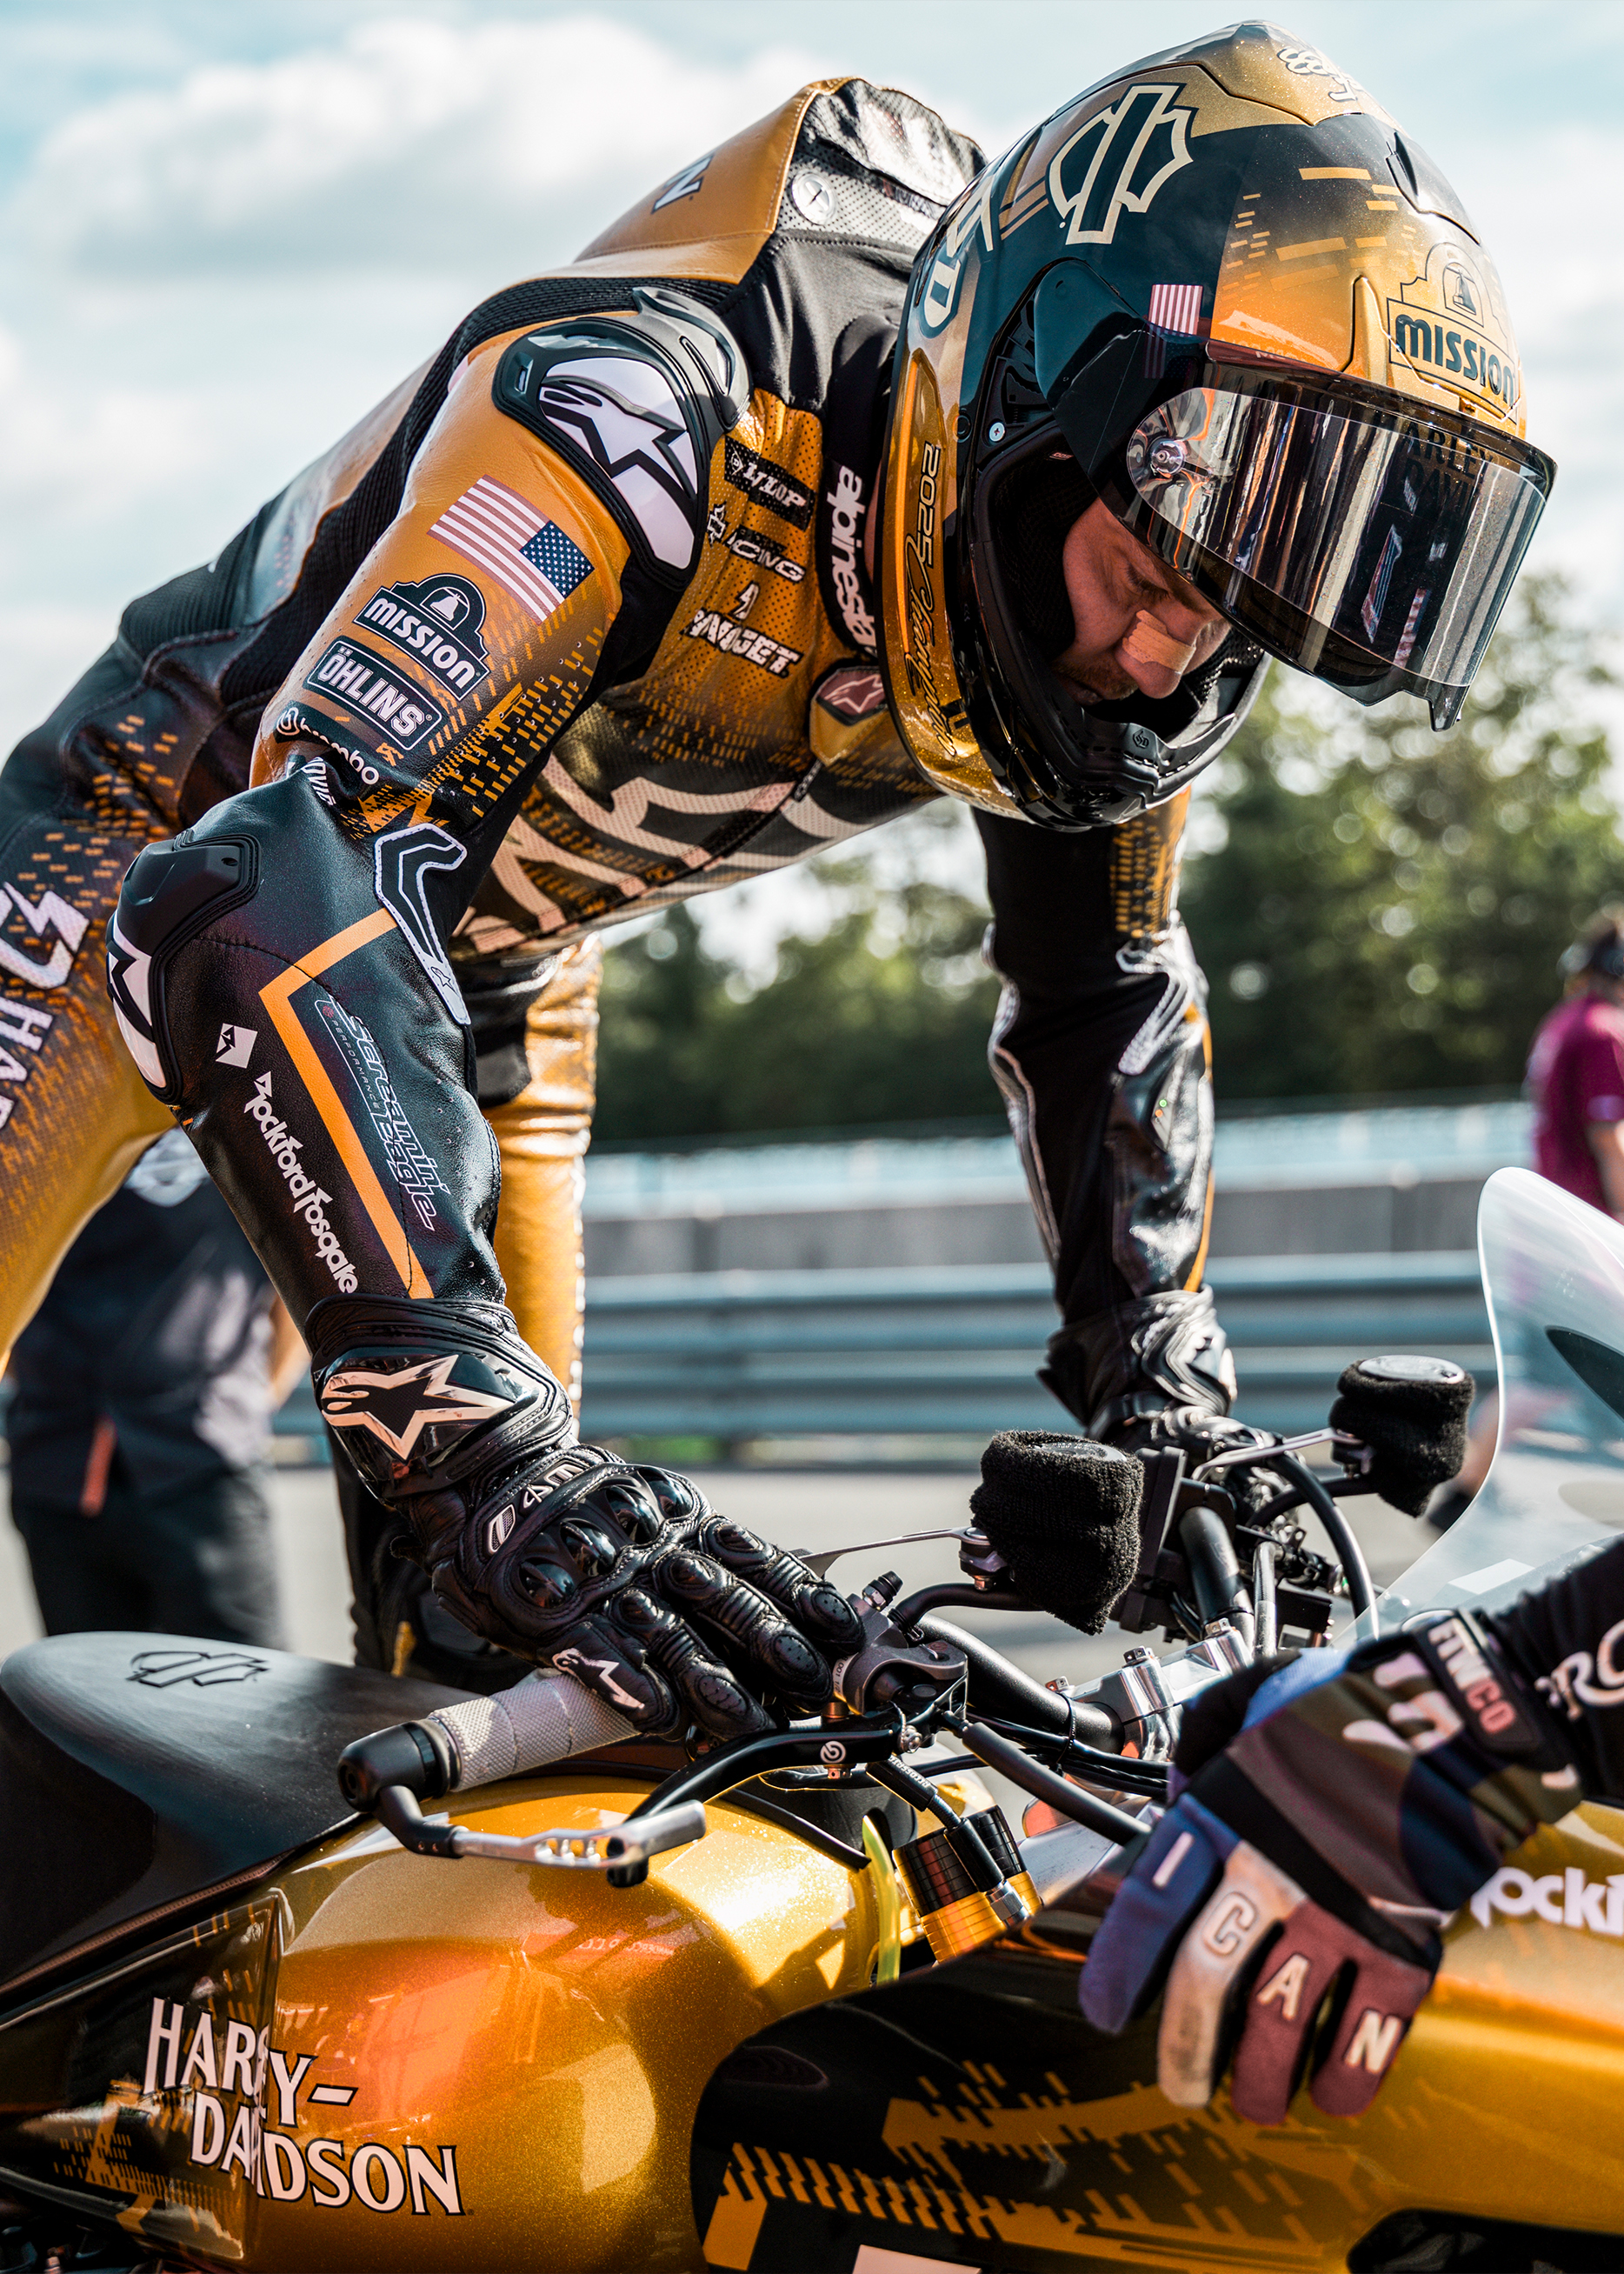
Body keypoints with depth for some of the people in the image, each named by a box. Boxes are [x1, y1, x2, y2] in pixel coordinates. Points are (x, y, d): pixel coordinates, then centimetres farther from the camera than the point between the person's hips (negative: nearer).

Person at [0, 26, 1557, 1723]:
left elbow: (1103, 999, 0)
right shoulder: (644, 409, -42)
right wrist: (486, 1457, -56)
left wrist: (1163, 1410, -9)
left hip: (504, 955, 6)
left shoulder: (1125, 640, -19)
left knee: (486, 1617, 2)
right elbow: (270, 897, -50)